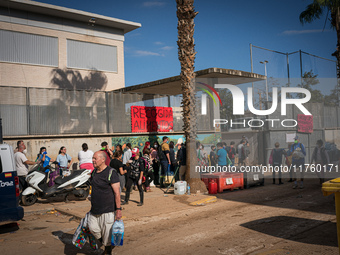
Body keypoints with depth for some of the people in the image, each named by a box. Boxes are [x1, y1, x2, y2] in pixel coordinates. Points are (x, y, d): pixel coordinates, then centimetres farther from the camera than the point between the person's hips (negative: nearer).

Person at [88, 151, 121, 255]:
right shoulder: (94, 172, 9)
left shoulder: (111, 173, -14)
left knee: (107, 233, 4)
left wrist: (118, 209, -17)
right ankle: (102, 240, 28)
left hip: (108, 209, -6)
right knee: (92, 228, 1)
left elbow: (117, 193, -15)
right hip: (95, 209, 6)